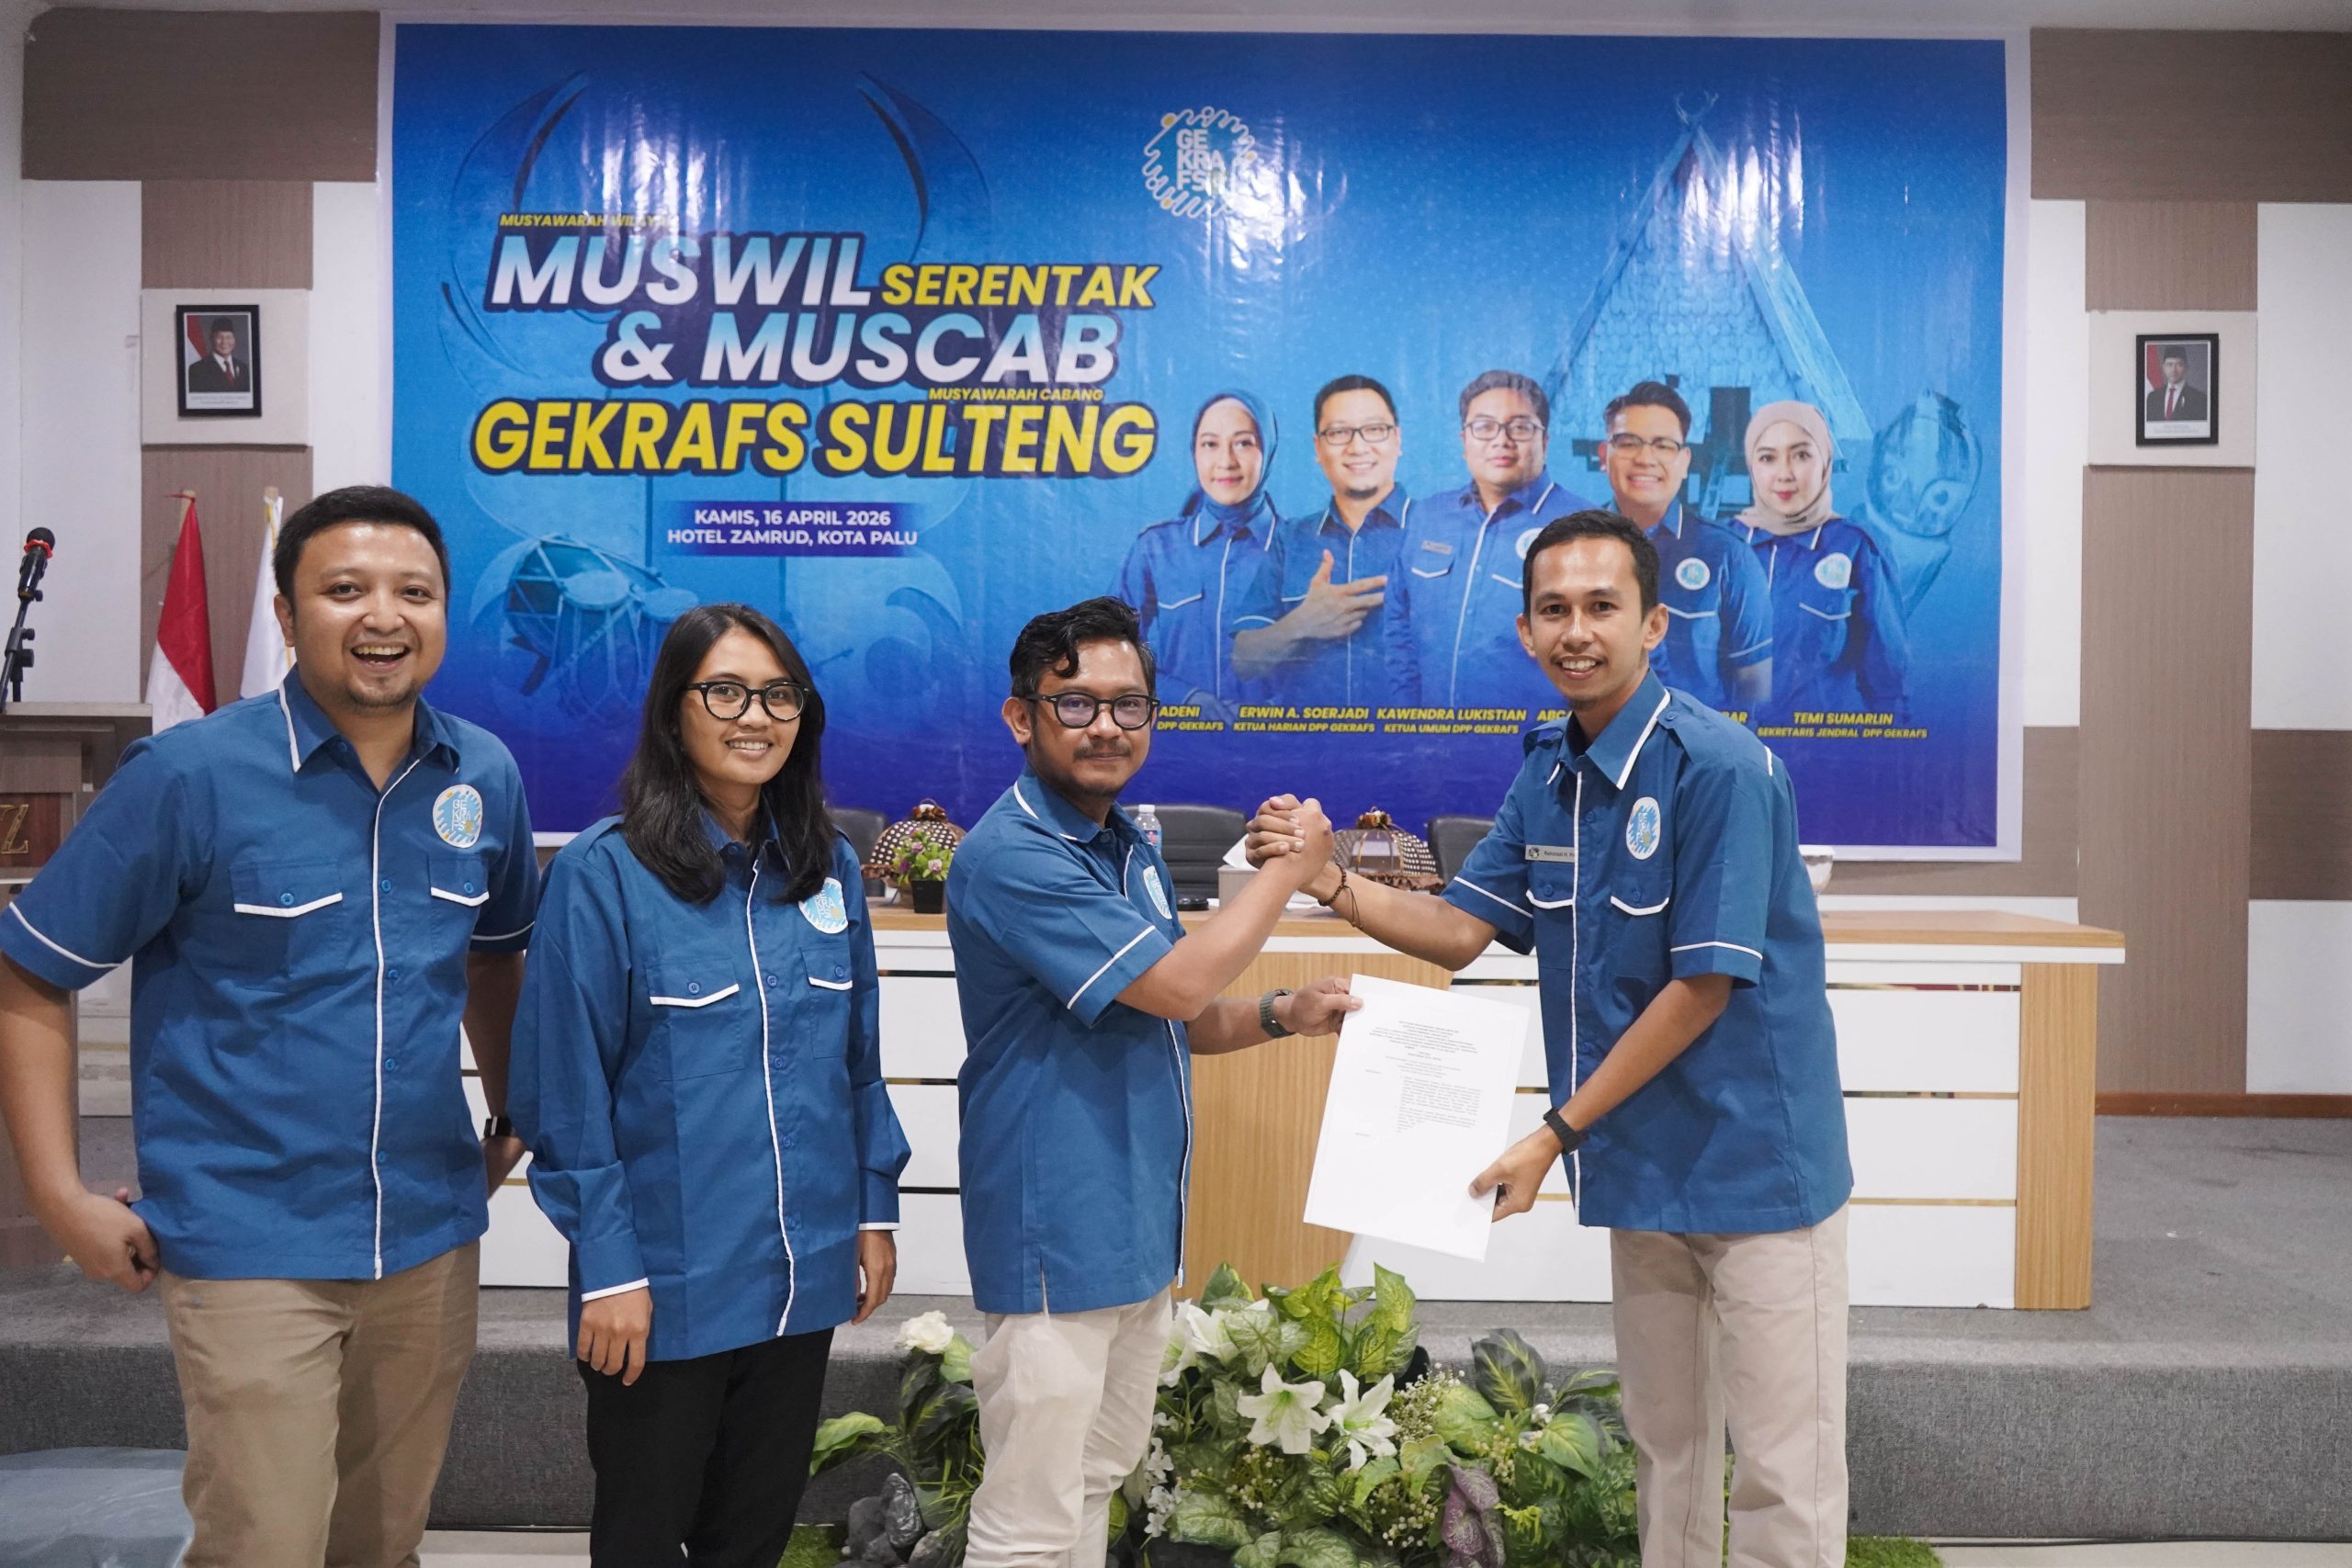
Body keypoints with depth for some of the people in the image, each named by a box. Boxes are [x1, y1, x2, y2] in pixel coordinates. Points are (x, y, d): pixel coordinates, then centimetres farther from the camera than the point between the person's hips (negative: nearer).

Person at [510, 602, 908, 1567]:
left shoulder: (829, 869, 3)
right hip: (665, 1286, -4)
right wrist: (608, 1269, -13)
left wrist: (875, 1210, 8)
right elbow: (567, 1094, -12)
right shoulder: (603, 872, -12)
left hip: (803, 1273, 4)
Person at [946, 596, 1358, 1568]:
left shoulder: (1130, 850, 11)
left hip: (1137, 1228, 9)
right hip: (1055, 1233, -9)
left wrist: (1286, 1014, 1)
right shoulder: (1012, 858, -20)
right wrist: (1288, 869, -12)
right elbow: (1176, 982, -23)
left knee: (1102, 1473, 22)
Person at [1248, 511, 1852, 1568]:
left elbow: (1704, 987, -20)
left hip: (1753, 1164, -7)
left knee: (1781, 1464, 4)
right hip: (1643, 1165, 7)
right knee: (1664, 1442, 20)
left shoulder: (1717, 765, -19)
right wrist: (1326, 881, -10)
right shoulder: (1546, 773, 4)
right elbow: (1462, 931, 7)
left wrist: (1557, 1134, -15)